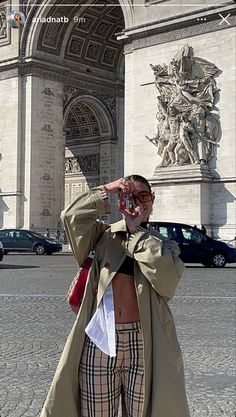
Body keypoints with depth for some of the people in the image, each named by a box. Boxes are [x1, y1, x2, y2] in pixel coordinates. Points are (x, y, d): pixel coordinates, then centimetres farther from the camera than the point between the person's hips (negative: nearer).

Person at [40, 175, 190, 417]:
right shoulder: (104, 235, 9)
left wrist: (137, 231, -6)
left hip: (143, 344, 0)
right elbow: (71, 217, -7)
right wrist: (106, 191, -4)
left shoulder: (164, 245, 10)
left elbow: (166, 281, -11)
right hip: (99, 342, 0)